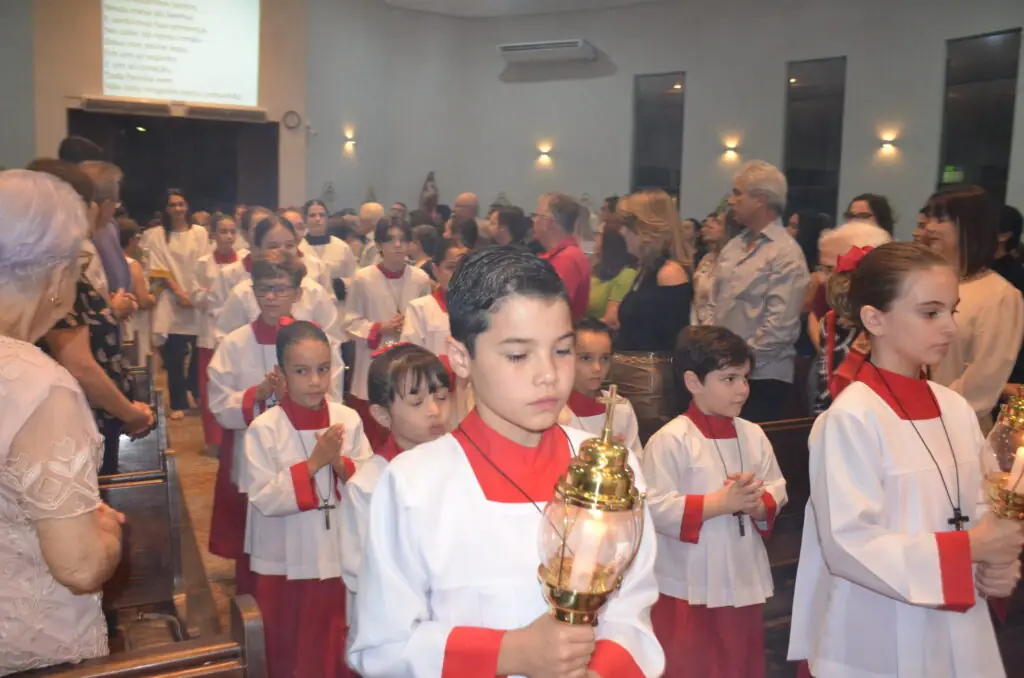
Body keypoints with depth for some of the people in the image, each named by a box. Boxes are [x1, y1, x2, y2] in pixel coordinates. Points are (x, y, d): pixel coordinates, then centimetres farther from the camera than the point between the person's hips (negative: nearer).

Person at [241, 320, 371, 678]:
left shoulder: (348, 419, -6)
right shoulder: (264, 428, -13)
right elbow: (264, 498, -17)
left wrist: (340, 463, -21)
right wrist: (313, 464, -24)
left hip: (340, 560, 2)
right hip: (284, 565, -2)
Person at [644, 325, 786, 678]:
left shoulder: (753, 435, 4)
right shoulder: (670, 440, -16)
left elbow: (778, 489, 7)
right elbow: (657, 509, -21)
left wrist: (758, 504, -14)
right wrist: (720, 503, -23)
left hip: (745, 581, 6)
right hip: (690, 588, -5)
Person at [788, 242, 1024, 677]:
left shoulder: (957, 410, 1)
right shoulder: (852, 419, -19)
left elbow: (980, 511, 9)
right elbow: (849, 544, -22)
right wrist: (969, 548, -20)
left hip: (960, 632, 6)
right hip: (879, 643, -6)